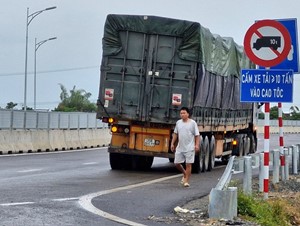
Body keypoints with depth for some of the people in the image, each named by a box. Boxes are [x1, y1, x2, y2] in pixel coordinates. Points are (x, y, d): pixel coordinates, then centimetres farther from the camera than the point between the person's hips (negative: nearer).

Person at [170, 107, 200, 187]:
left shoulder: (192, 123, -5)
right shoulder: (178, 123, 8)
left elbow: (197, 135, -5)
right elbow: (175, 134, 16)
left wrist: (197, 145, -15)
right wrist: (172, 144, 11)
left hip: (189, 148, -5)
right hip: (180, 147, 5)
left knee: (188, 164, -3)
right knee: (177, 163, 5)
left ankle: (186, 181, 4)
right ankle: (185, 174, 31)